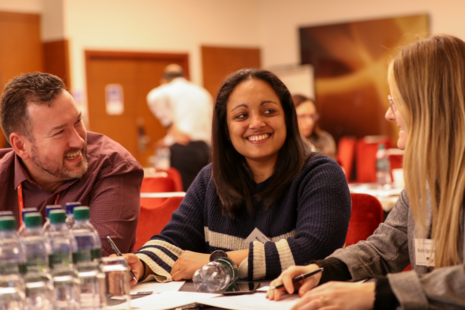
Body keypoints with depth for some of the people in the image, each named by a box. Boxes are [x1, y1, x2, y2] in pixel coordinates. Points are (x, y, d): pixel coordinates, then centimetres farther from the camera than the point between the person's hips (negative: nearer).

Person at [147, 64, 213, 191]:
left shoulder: (170, 89, 5)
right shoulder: (203, 93, 24)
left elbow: (154, 97, -19)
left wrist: (170, 125, -13)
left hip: (183, 148, -6)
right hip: (205, 148, 6)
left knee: (183, 192, -8)